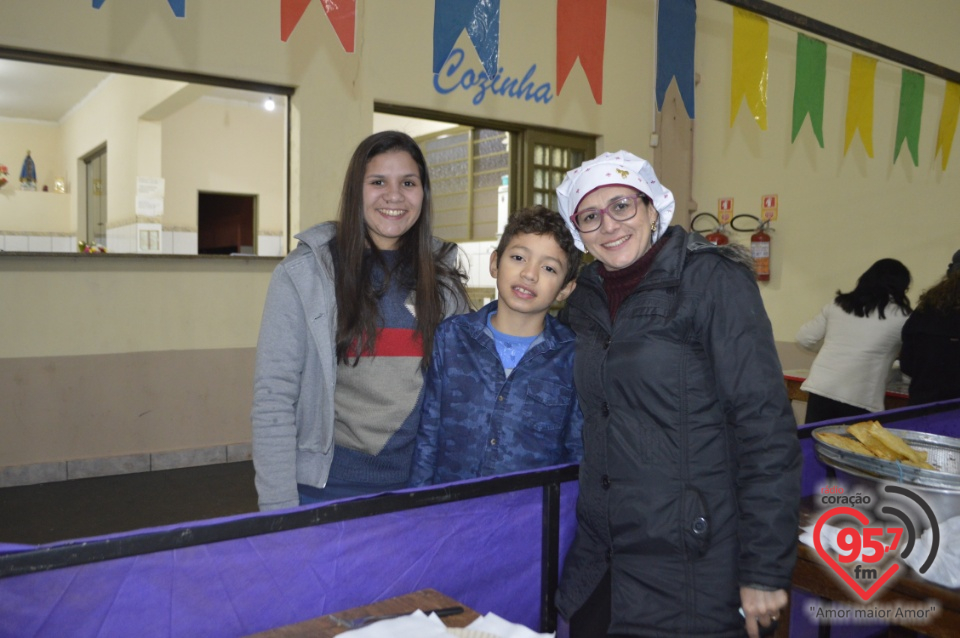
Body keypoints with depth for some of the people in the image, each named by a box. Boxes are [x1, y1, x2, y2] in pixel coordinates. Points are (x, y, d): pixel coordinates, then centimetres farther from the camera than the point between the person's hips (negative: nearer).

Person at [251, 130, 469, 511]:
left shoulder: (444, 277, 2)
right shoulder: (304, 273, -8)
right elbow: (273, 397, -10)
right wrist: (279, 507, -13)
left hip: (420, 488, 3)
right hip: (325, 489, -2)